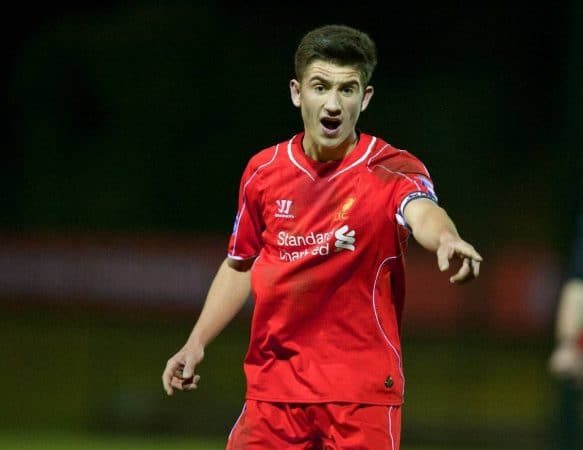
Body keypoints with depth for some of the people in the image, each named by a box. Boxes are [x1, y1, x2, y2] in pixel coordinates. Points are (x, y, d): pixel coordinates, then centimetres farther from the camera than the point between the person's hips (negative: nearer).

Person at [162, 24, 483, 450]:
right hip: (273, 389, 4)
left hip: (363, 397, -4)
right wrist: (197, 342, 10)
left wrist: (445, 238, -57)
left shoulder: (392, 171, -10)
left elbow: (423, 213, -34)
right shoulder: (264, 171, 4)